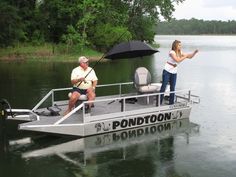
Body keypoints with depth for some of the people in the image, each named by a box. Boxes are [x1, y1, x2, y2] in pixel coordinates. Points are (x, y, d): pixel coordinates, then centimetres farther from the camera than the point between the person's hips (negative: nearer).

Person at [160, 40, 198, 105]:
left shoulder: (180, 53, 5)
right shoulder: (172, 52, -15)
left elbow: (190, 57, 7)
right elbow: (178, 60, -26)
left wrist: (194, 52, -9)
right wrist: (185, 56, -20)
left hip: (174, 73, 6)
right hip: (167, 71, -6)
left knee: (173, 88, 6)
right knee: (163, 87, -5)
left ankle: (171, 103, 15)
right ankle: (159, 103, 1)